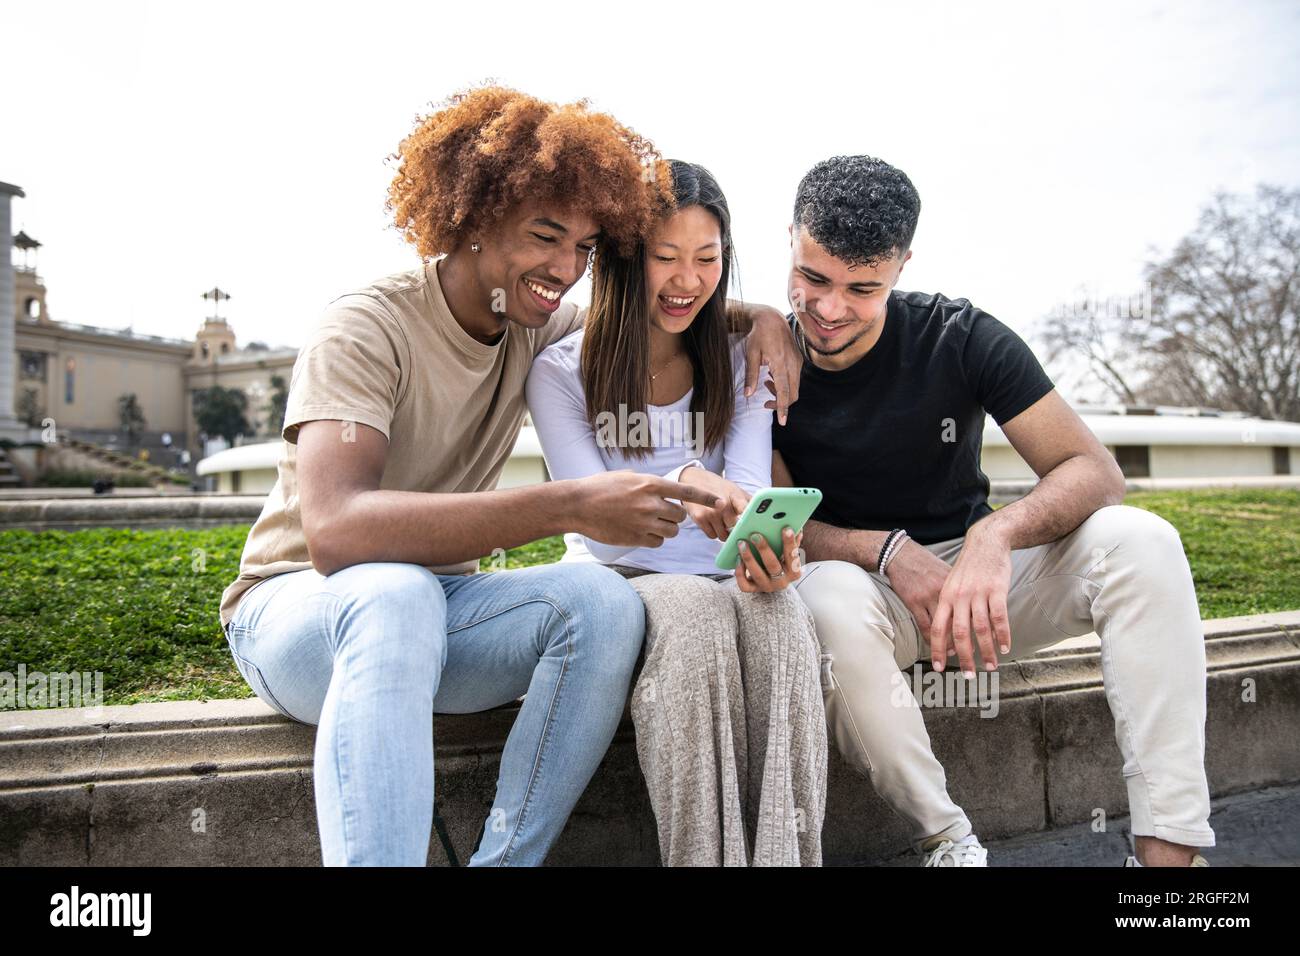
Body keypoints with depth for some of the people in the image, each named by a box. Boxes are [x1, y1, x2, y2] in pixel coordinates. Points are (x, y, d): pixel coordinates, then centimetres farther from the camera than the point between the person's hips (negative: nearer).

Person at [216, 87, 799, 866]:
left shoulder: (536, 327, 0)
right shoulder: (368, 329, -19)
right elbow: (334, 531, -35)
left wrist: (759, 317, -6)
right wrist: (566, 506, -42)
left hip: (440, 608, 5)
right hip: (301, 607, -5)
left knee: (604, 601, -24)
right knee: (395, 592, -39)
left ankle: (506, 861, -21)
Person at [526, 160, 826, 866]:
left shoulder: (741, 365, 9)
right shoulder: (561, 371, 0)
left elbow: (747, 491, -3)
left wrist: (769, 547, -29)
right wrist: (681, 482, -34)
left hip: (722, 579, 2)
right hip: (616, 581, -2)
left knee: (776, 608, -33)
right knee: (697, 607, -36)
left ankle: (788, 855, -28)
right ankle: (705, 858, -28)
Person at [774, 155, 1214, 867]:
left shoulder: (959, 338, -10)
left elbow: (1096, 472, -13)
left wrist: (997, 534, -34)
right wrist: (889, 552, -28)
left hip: (982, 571, 2)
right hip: (857, 579, -1)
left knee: (1139, 540, -23)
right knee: (832, 598, -37)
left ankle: (1170, 848, -24)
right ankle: (945, 838, -19)